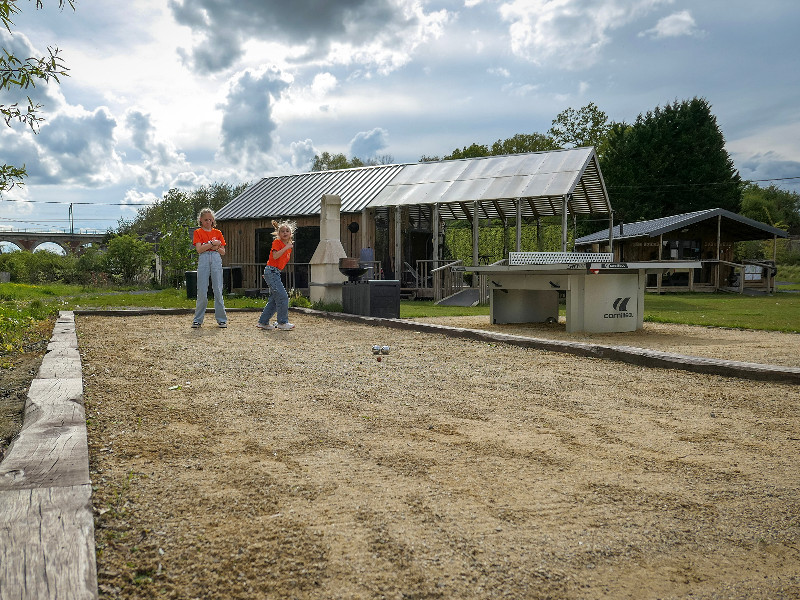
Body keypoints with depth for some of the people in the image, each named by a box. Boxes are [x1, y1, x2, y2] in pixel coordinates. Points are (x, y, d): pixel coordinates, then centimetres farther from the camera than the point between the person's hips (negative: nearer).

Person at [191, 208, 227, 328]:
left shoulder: (218, 233, 15)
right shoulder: (198, 232, 9)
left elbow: (223, 251, 12)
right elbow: (199, 249, -5)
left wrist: (216, 247, -7)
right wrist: (212, 243, -9)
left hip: (216, 259, 2)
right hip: (203, 260, -2)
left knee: (218, 290, 0)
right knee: (202, 291, -2)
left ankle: (222, 319, 5)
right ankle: (198, 320, 7)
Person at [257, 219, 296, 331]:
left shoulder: (289, 246, 17)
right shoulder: (277, 242, -6)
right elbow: (275, 256, -22)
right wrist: (286, 248, -20)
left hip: (276, 273, 9)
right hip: (271, 271, -9)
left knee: (274, 300, 10)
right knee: (283, 297, -13)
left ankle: (263, 322, 16)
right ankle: (282, 322, -7)